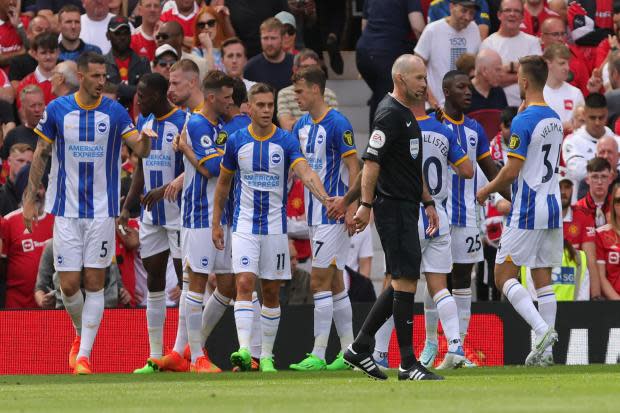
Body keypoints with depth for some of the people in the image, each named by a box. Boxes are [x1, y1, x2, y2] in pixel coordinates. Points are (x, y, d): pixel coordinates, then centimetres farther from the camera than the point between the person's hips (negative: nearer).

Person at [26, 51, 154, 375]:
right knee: (69, 285, -3)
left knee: (94, 282, -2)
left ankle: (84, 354, 3)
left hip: (102, 211, 0)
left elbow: (140, 151, -8)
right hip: (67, 211, 0)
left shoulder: (115, 112, -1)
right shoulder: (57, 110, -1)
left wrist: (144, 139, -32)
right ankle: (81, 334, 26)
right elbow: (41, 155, 8)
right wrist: (30, 199, 4)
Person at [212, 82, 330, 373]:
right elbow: (223, 183, 12)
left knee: (271, 293, 5)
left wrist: (325, 197, -37)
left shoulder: (286, 141, -3)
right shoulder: (236, 141, 1)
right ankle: (244, 351, -25)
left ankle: (266, 355, 15)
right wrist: (216, 223, 11)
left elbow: (305, 173, -18)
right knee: (244, 284, -15)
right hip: (244, 226, 0)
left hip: (275, 226, 0)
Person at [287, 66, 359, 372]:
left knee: (319, 281, -11)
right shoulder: (302, 126, 12)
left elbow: (354, 168, -13)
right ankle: (348, 352, 15)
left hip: (333, 214, -9)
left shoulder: (337, 124, -12)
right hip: (314, 214, 9)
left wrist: (351, 209, -19)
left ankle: (318, 355, -10)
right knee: (334, 283, 10)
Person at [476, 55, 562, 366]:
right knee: (543, 279, 9)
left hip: (526, 212, -8)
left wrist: (486, 191, -1)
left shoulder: (523, 122, -15)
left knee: (504, 276, -2)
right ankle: (545, 350, 6)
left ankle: (542, 329, -19)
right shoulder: (555, 119, 11)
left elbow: (511, 171, -16)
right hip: (552, 209, 8)